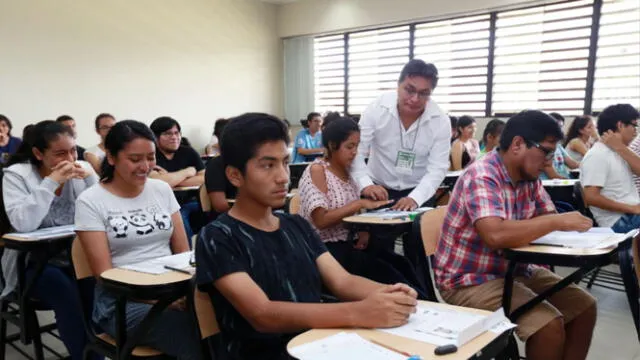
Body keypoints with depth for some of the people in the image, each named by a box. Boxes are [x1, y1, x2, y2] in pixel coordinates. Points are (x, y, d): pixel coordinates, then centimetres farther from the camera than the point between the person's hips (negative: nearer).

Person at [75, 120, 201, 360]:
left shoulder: (162, 190, 9)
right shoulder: (90, 202, -3)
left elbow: (183, 252, 9)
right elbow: (105, 274, -8)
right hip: (122, 300, -4)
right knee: (194, 334, -32)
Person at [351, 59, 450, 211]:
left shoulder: (440, 120, -14)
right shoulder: (376, 108, -16)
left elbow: (437, 168, -16)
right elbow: (355, 152, -17)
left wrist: (414, 198, -32)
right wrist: (365, 184, -35)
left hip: (418, 192, 1)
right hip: (378, 189, 0)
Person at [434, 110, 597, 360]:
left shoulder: (529, 177, 2)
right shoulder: (482, 177, -24)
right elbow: (496, 235, -38)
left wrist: (568, 224, -15)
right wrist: (557, 222, -27)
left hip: (514, 270, 9)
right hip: (470, 280, -9)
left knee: (584, 307, 8)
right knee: (550, 325, -22)